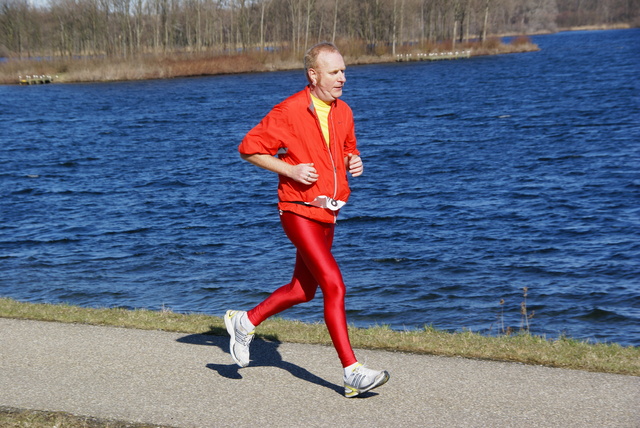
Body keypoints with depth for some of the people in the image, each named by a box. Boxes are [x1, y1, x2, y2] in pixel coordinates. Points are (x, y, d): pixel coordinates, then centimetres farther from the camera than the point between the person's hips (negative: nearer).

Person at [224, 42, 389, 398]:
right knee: (334, 286, -15)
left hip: (328, 213, 8)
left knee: (304, 290, 17)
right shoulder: (288, 112, -13)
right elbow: (249, 149, -8)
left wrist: (354, 161, 0)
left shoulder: (343, 112, 7)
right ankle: (354, 373, -12)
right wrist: (290, 170, -18)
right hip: (299, 211, -8)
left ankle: (244, 322, 37)